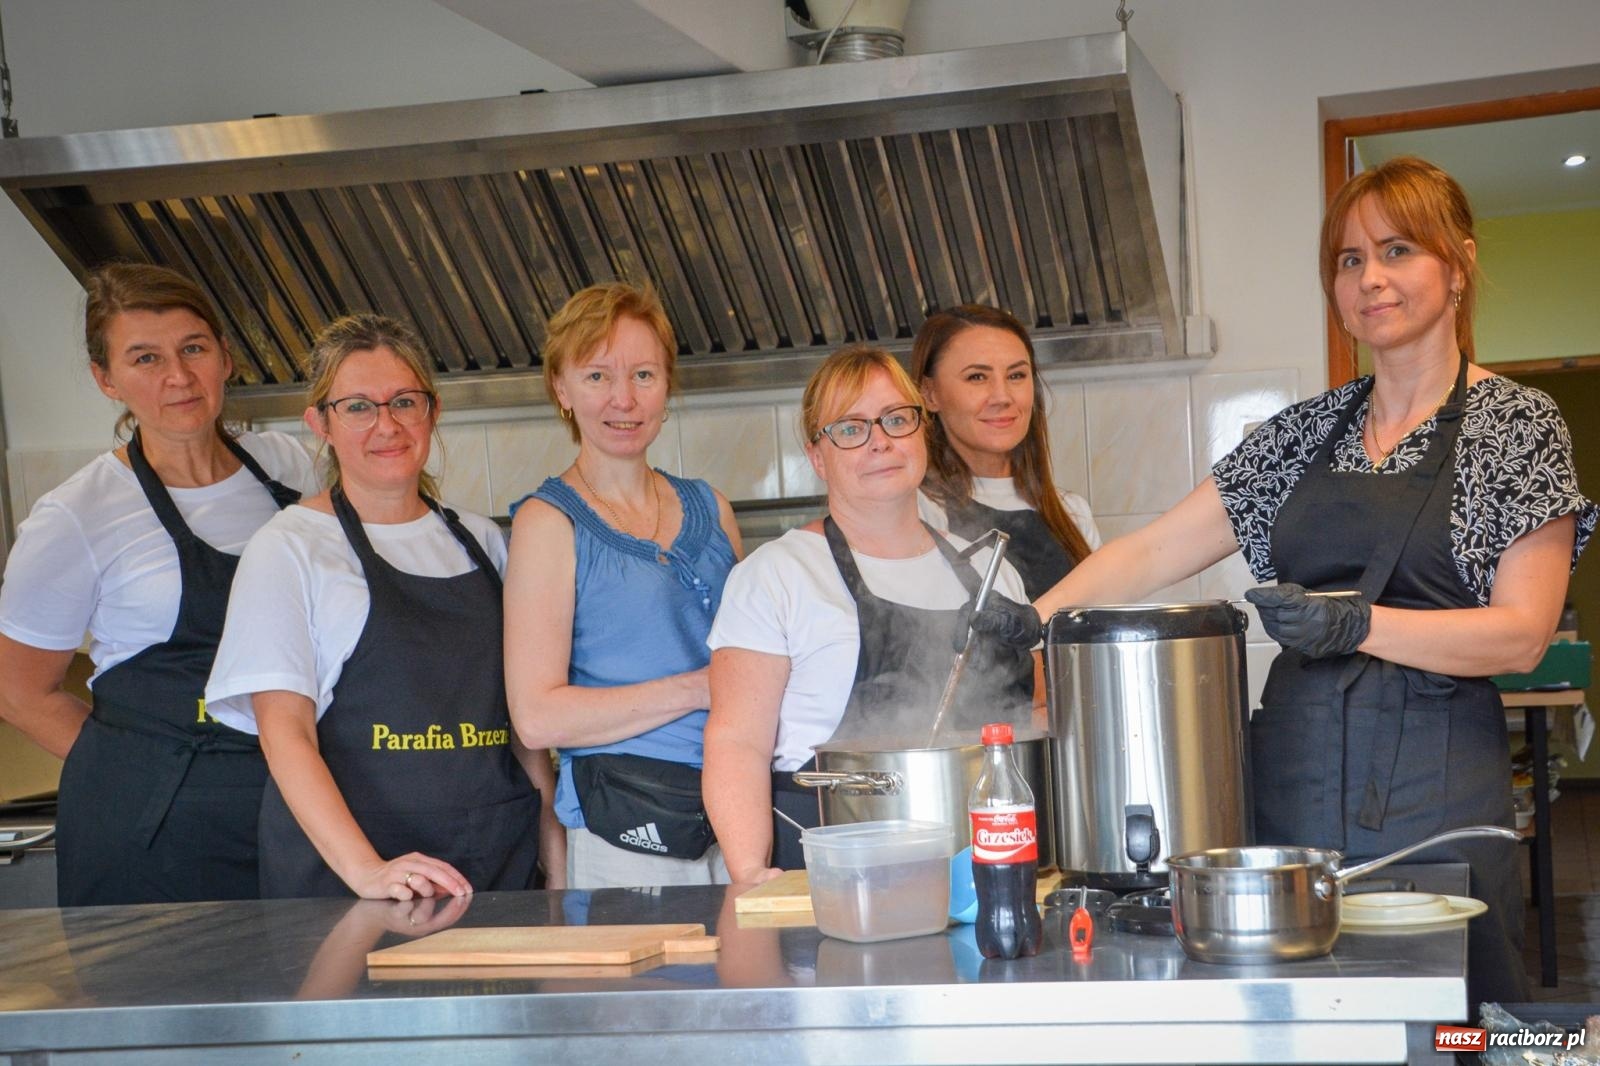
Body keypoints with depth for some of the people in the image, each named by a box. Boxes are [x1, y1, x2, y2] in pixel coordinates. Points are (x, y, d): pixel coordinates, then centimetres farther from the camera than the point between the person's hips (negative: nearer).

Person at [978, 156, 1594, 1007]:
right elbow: (1154, 552, 8)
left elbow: (1522, 634, -9)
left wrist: (1356, 623, -21)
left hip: (1433, 791, -4)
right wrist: (1036, 615, -7)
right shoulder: (1309, 430, 12)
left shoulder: (1516, 424, -1)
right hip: (1293, 781, 4)